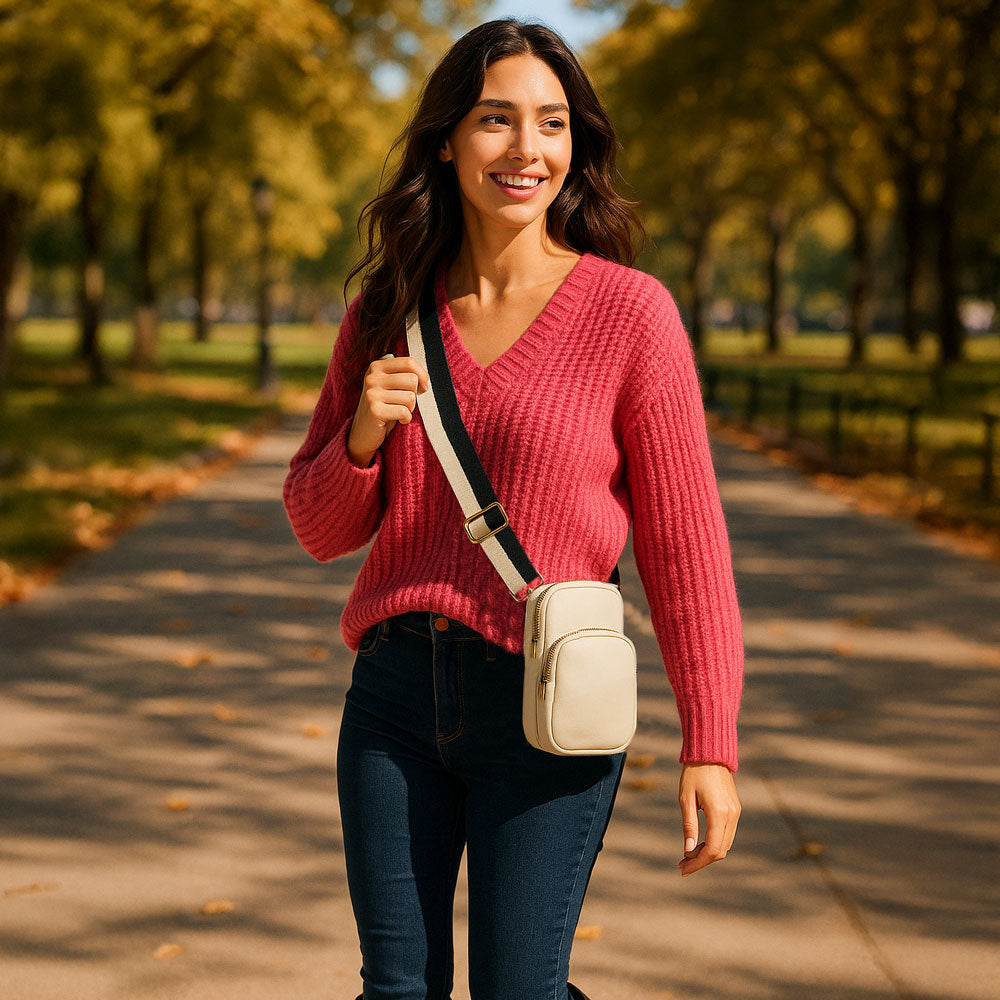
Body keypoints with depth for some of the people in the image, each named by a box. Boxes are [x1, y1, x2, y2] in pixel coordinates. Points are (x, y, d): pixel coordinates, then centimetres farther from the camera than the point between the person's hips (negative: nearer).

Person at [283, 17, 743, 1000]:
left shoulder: (629, 309, -7)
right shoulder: (386, 313, 5)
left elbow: (684, 541, -6)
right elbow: (320, 529, 10)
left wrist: (710, 746, -9)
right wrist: (364, 436, -11)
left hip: (546, 708, -4)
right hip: (396, 695, 4)